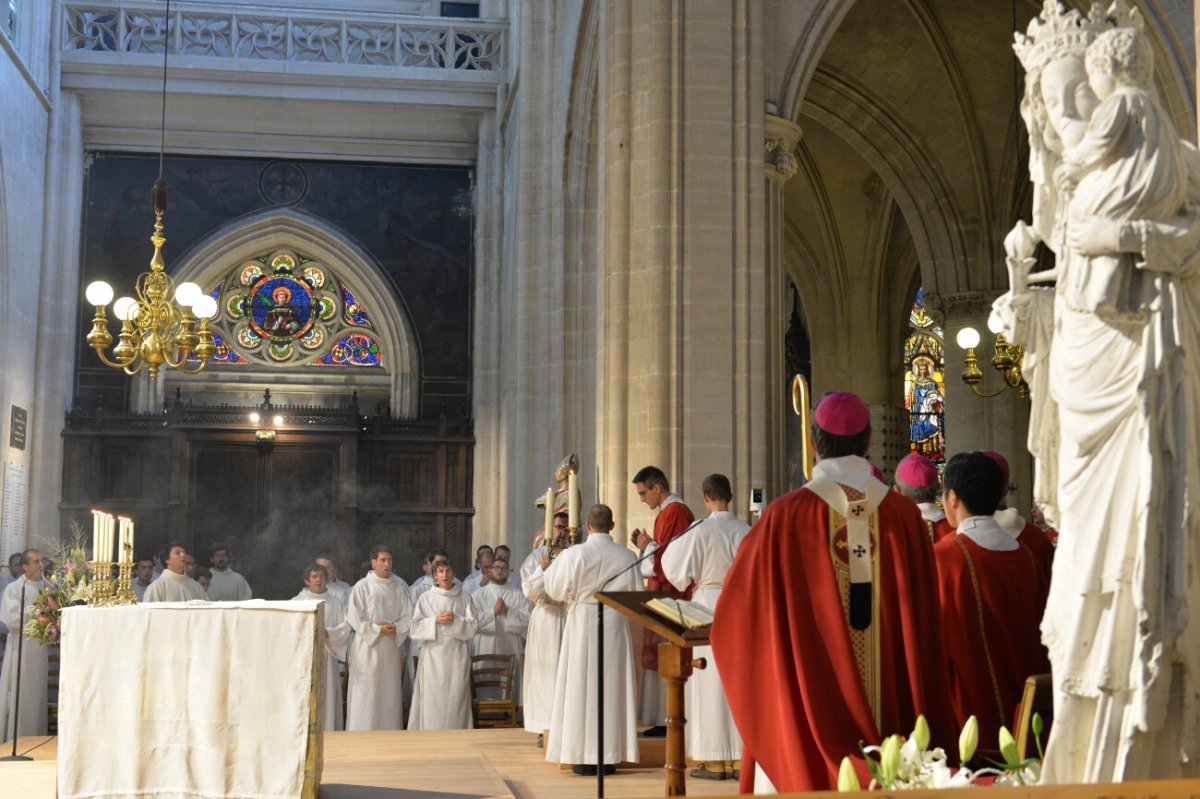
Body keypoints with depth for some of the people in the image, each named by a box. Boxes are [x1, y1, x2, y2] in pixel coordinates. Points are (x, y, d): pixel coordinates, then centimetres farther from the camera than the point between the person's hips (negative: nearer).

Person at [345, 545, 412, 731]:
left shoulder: (400, 586, 6)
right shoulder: (362, 586, -4)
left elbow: (408, 617, 6)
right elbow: (354, 618, -7)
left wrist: (395, 628, -12)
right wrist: (378, 628, -13)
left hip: (392, 647, 3)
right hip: (367, 647, -3)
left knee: (390, 693, 5)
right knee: (366, 694, -4)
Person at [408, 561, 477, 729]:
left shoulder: (464, 597, 10)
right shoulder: (426, 598, 8)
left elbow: (472, 627, 4)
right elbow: (416, 627, 3)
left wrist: (456, 620, -11)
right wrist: (435, 620, -11)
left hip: (456, 656, 1)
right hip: (433, 655, -1)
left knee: (455, 700, -3)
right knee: (432, 702, -6)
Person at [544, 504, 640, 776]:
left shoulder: (573, 554, -10)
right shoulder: (627, 556, -3)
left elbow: (557, 590, -2)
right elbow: (635, 595, 2)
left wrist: (547, 569, 17)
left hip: (582, 623, -2)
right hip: (615, 626, 2)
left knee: (582, 685, 4)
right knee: (612, 686, 8)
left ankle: (585, 758, 4)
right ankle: (611, 756, 10)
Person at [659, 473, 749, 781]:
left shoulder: (699, 530, -11)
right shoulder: (747, 531, -1)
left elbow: (681, 574, -8)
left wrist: (669, 553, 10)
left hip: (708, 605, -3)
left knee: (710, 683, 2)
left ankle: (714, 761, 4)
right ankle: (740, 758, 10)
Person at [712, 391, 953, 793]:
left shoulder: (785, 516, -10)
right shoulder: (904, 514, -3)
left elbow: (736, 615, 1)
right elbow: (926, 621, 4)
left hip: (808, 698, -2)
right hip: (890, 705, 2)